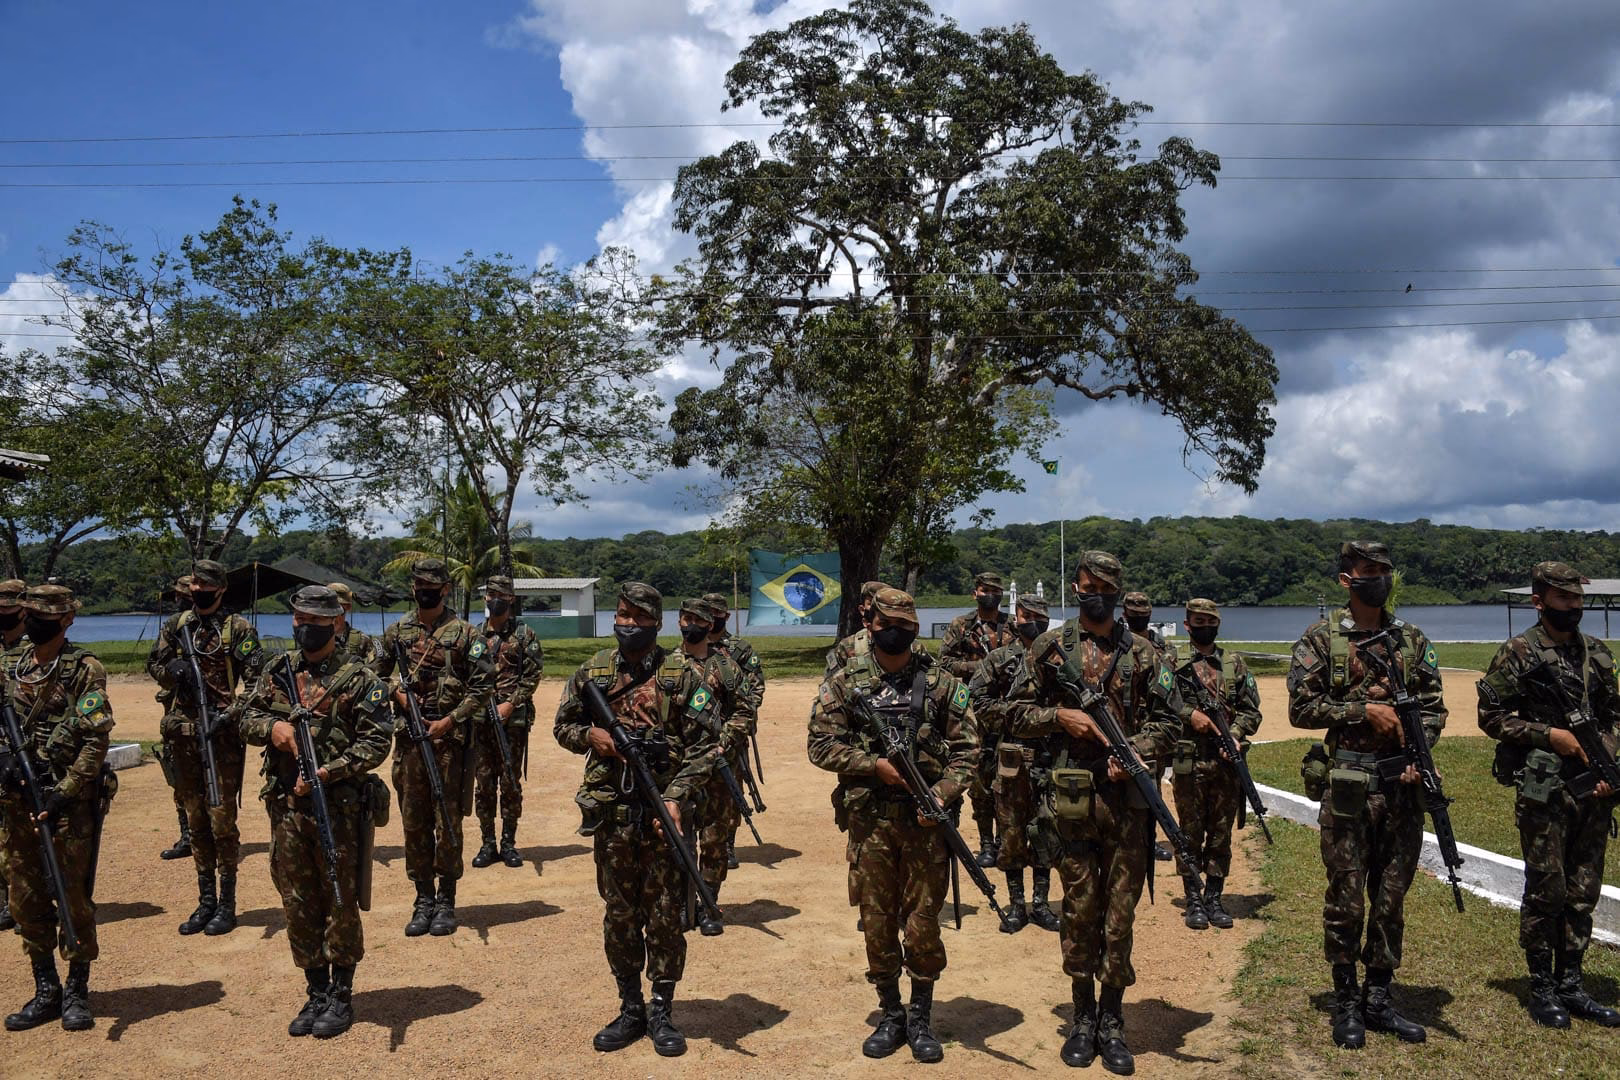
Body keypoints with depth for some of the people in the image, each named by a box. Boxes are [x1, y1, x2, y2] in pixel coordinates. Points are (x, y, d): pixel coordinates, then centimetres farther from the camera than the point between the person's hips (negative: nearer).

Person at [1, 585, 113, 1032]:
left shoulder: (85, 669, -7)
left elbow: (96, 739, -12)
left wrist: (66, 790, -18)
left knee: (73, 898, 1)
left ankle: (77, 992, 15)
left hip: (71, 799, -6)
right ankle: (46, 991, 23)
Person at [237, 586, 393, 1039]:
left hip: (340, 806, -5)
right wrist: (271, 726, -7)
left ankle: (341, 997, 19)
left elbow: (376, 742, -11)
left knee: (340, 904, 5)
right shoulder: (278, 670, 9)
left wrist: (328, 772, -22)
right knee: (298, 906, 13)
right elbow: (246, 718, 16)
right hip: (286, 807, 5)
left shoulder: (359, 677, -7)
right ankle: (316, 995, 27)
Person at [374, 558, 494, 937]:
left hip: (448, 737, -3)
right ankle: (423, 899, 18)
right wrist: (397, 691, -1)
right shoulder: (397, 631, 9)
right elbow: (378, 673, 20)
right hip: (408, 737, 4)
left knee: (447, 821, 1)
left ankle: (446, 901, 12)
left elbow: (482, 685, -4)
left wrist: (450, 720, -12)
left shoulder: (464, 633, -2)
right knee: (414, 821, 7)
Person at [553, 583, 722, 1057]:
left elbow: (705, 746, -6)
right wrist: (588, 735, -8)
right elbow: (562, 725, 15)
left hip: (664, 813, -3)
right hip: (610, 816, 3)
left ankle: (662, 1012, 20)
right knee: (619, 914, 12)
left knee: (664, 915, 5)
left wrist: (676, 797, -16)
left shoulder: (682, 675, -4)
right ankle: (630, 1009, 26)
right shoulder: (592, 672, 5)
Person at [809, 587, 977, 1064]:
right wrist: (875, 765, -14)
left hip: (925, 818, 0)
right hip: (869, 820, 1)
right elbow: (821, 744, -2)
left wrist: (941, 797, -13)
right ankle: (890, 1016, 26)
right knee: (876, 921, 9)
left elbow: (965, 748, 1)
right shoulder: (845, 680, 1)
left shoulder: (940, 681, 1)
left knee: (923, 922, 6)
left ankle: (922, 1018, 23)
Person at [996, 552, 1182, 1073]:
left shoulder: (1142, 652, 6)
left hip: (1127, 796, 1)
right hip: (1071, 797, 0)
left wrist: (1135, 755, -11)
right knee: (1079, 910, 8)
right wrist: (1059, 716, -11)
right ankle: (1083, 1018, 22)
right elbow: (1013, 714, 6)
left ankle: (1112, 1020, 20)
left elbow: (1167, 718, 5)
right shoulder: (1049, 647, 4)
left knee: (1120, 912, 6)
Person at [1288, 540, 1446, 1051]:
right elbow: (1301, 708, -7)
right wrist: (1365, 711, -14)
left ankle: (1378, 999, 23)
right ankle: (1346, 1004, 16)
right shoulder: (1321, 639, -2)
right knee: (1346, 900, 3)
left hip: (1403, 787, 4)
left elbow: (1434, 708, 10)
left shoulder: (1413, 641, 10)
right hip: (1348, 788, -4)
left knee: (1391, 899, 11)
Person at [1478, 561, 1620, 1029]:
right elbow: (1490, 715, -6)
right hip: (1544, 792, -5)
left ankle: (1570, 985, 23)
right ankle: (1542, 990, 13)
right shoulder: (1517, 653, -6)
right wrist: (1549, 735, -15)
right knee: (1546, 893, 1)